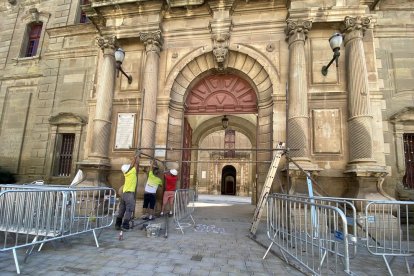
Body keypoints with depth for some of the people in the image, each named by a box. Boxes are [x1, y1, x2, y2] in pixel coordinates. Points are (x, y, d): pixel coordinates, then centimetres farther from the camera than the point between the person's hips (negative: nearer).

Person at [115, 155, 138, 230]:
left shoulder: (126, 173, 10)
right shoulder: (132, 172, -10)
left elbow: (131, 165, 20)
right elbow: (136, 164, -2)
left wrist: (135, 158, 23)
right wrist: (136, 158, 13)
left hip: (124, 193, 8)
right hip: (129, 194, -8)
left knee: (122, 210, 13)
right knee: (129, 210, -5)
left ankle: (117, 225, 18)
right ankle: (125, 226, -8)